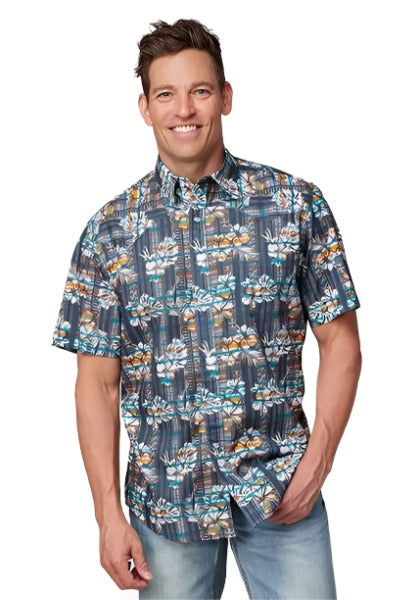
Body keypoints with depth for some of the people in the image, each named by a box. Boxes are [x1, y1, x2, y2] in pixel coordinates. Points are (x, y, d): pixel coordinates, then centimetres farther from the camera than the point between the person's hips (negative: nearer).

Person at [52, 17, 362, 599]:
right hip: (165, 500, 1)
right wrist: (109, 514, -5)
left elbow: (340, 341, 1)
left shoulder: (297, 203, -2)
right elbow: (98, 382, 0)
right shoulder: (109, 230, -1)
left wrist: (318, 459, -9)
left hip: (281, 489, 0)